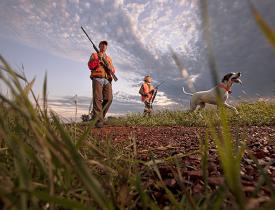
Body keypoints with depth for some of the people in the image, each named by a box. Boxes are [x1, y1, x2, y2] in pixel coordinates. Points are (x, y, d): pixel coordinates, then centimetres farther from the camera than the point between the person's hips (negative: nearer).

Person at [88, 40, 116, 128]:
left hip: (107, 80, 4)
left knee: (109, 99, -11)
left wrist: (109, 67, -2)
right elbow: (90, 66, 4)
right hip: (97, 78, -4)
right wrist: (98, 60, -8)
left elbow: (113, 70, 20)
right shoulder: (94, 55, 19)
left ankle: (96, 116, 1)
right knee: (97, 98, -18)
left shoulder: (109, 58, 30)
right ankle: (98, 120, -22)